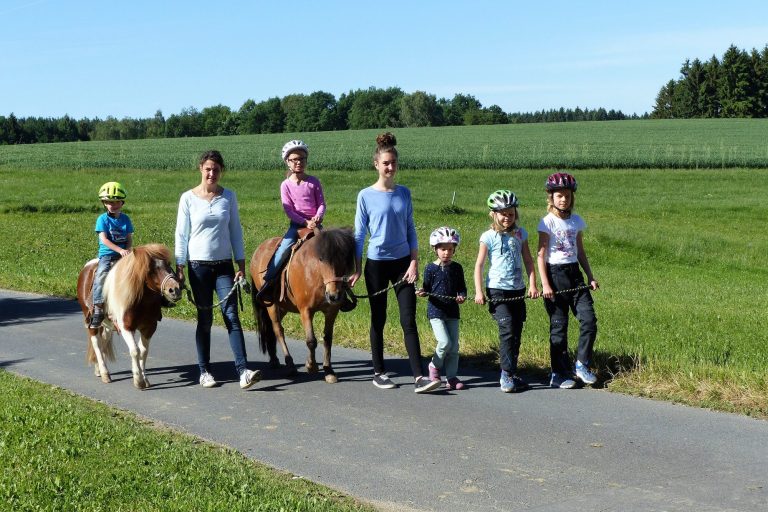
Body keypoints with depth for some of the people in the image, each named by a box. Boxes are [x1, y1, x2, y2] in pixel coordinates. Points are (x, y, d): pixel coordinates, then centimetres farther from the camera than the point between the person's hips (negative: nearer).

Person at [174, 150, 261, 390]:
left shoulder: (228, 196, 4)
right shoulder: (188, 198, -2)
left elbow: (235, 231, 7)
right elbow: (181, 234, 0)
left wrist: (241, 265, 3)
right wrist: (179, 268, -4)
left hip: (225, 265, 1)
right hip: (199, 266, -1)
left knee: (231, 315, -9)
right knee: (205, 319, 5)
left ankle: (243, 371, -16)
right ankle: (204, 371, 16)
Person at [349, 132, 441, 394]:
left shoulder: (404, 193, 4)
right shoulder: (366, 196, -4)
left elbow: (410, 230, 8)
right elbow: (359, 235, 0)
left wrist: (414, 263, 0)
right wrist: (357, 268, -2)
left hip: (402, 262, 2)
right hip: (377, 264, -2)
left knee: (408, 320, -3)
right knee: (378, 320, 8)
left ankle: (419, 377, -6)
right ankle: (379, 373, 20)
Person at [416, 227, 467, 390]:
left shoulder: (457, 268, 5)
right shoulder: (430, 268, -3)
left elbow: (462, 288, 8)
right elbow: (427, 288, 3)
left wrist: (462, 296, -13)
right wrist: (422, 292, -19)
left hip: (452, 311, 4)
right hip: (436, 311, -4)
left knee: (454, 346, 4)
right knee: (445, 343, -16)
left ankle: (451, 376, 14)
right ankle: (434, 365, 10)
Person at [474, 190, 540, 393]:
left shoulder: (520, 234, 8)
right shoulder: (489, 237, -4)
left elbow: (528, 261, 11)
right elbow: (479, 265, -2)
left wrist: (532, 284, 0)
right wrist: (478, 292, -10)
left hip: (518, 290, 5)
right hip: (497, 290, -5)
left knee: (516, 332, 7)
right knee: (507, 330, -14)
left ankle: (508, 374, 18)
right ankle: (508, 376, -10)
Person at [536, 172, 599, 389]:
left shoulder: (576, 221, 9)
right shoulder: (548, 222, -6)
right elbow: (541, 255, -8)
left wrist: (590, 277, 12)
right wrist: (545, 284, -14)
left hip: (574, 273, 5)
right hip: (555, 274, -5)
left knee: (589, 319, -6)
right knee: (558, 326, 1)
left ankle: (582, 365, 9)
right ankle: (559, 373, 10)